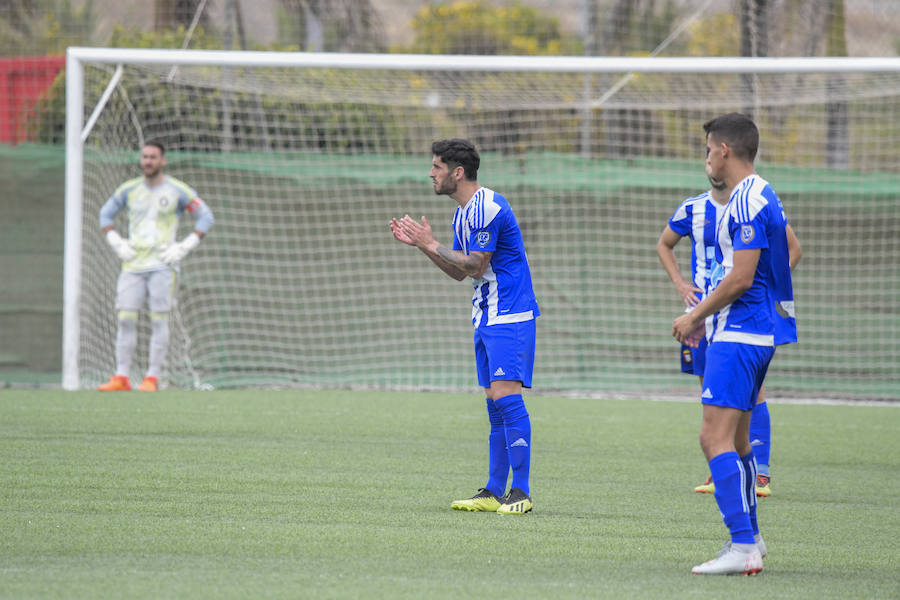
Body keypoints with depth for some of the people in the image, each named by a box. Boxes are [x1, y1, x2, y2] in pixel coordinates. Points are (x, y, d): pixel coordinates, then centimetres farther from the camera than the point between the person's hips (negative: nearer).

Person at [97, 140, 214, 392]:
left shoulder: (177, 191, -1)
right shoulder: (129, 189, 8)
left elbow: (205, 217, 4)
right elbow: (105, 214, 21)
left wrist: (183, 248, -4)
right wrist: (117, 243, 7)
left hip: (162, 265, -3)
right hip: (133, 265, 3)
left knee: (159, 320, -5)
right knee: (126, 319, -4)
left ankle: (152, 377, -1)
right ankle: (121, 377, -1)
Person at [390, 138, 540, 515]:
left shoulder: (488, 208, -16)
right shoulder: (463, 213, 15)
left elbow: (475, 266, -18)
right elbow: (459, 272, 19)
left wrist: (432, 245, -10)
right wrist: (419, 244, 11)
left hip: (509, 317, -10)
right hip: (486, 318, 10)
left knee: (506, 396, -16)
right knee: (495, 404, 9)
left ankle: (521, 492, -17)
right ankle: (494, 492, 10)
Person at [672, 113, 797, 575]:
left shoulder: (746, 201, -16)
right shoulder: (762, 196, 17)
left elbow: (741, 277, -21)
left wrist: (694, 317, -10)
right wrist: (704, 316, 21)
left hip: (738, 336, -11)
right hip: (758, 332, 11)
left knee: (715, 437, -15)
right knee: (736, 439, 18)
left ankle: (743, 548, -21)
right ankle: (748, 539, 26)